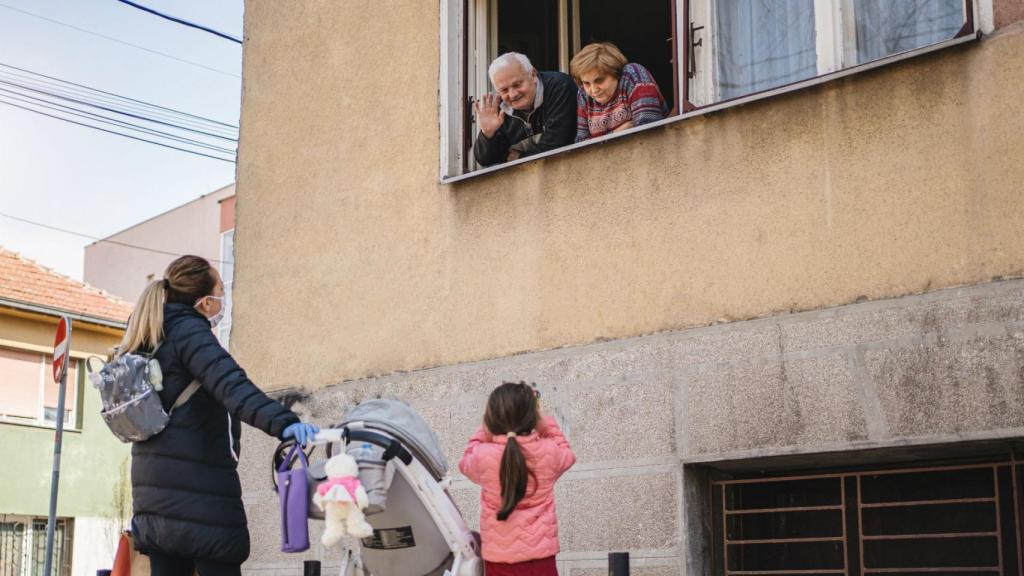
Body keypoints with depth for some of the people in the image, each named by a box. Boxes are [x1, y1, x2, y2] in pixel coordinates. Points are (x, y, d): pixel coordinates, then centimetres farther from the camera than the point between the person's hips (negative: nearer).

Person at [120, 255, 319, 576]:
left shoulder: (146, 339, 16)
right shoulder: (188, 330, -11)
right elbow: (231, 385, -29)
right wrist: (282, 422, -41)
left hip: (155, 488, 9)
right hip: (196, 492, -9)